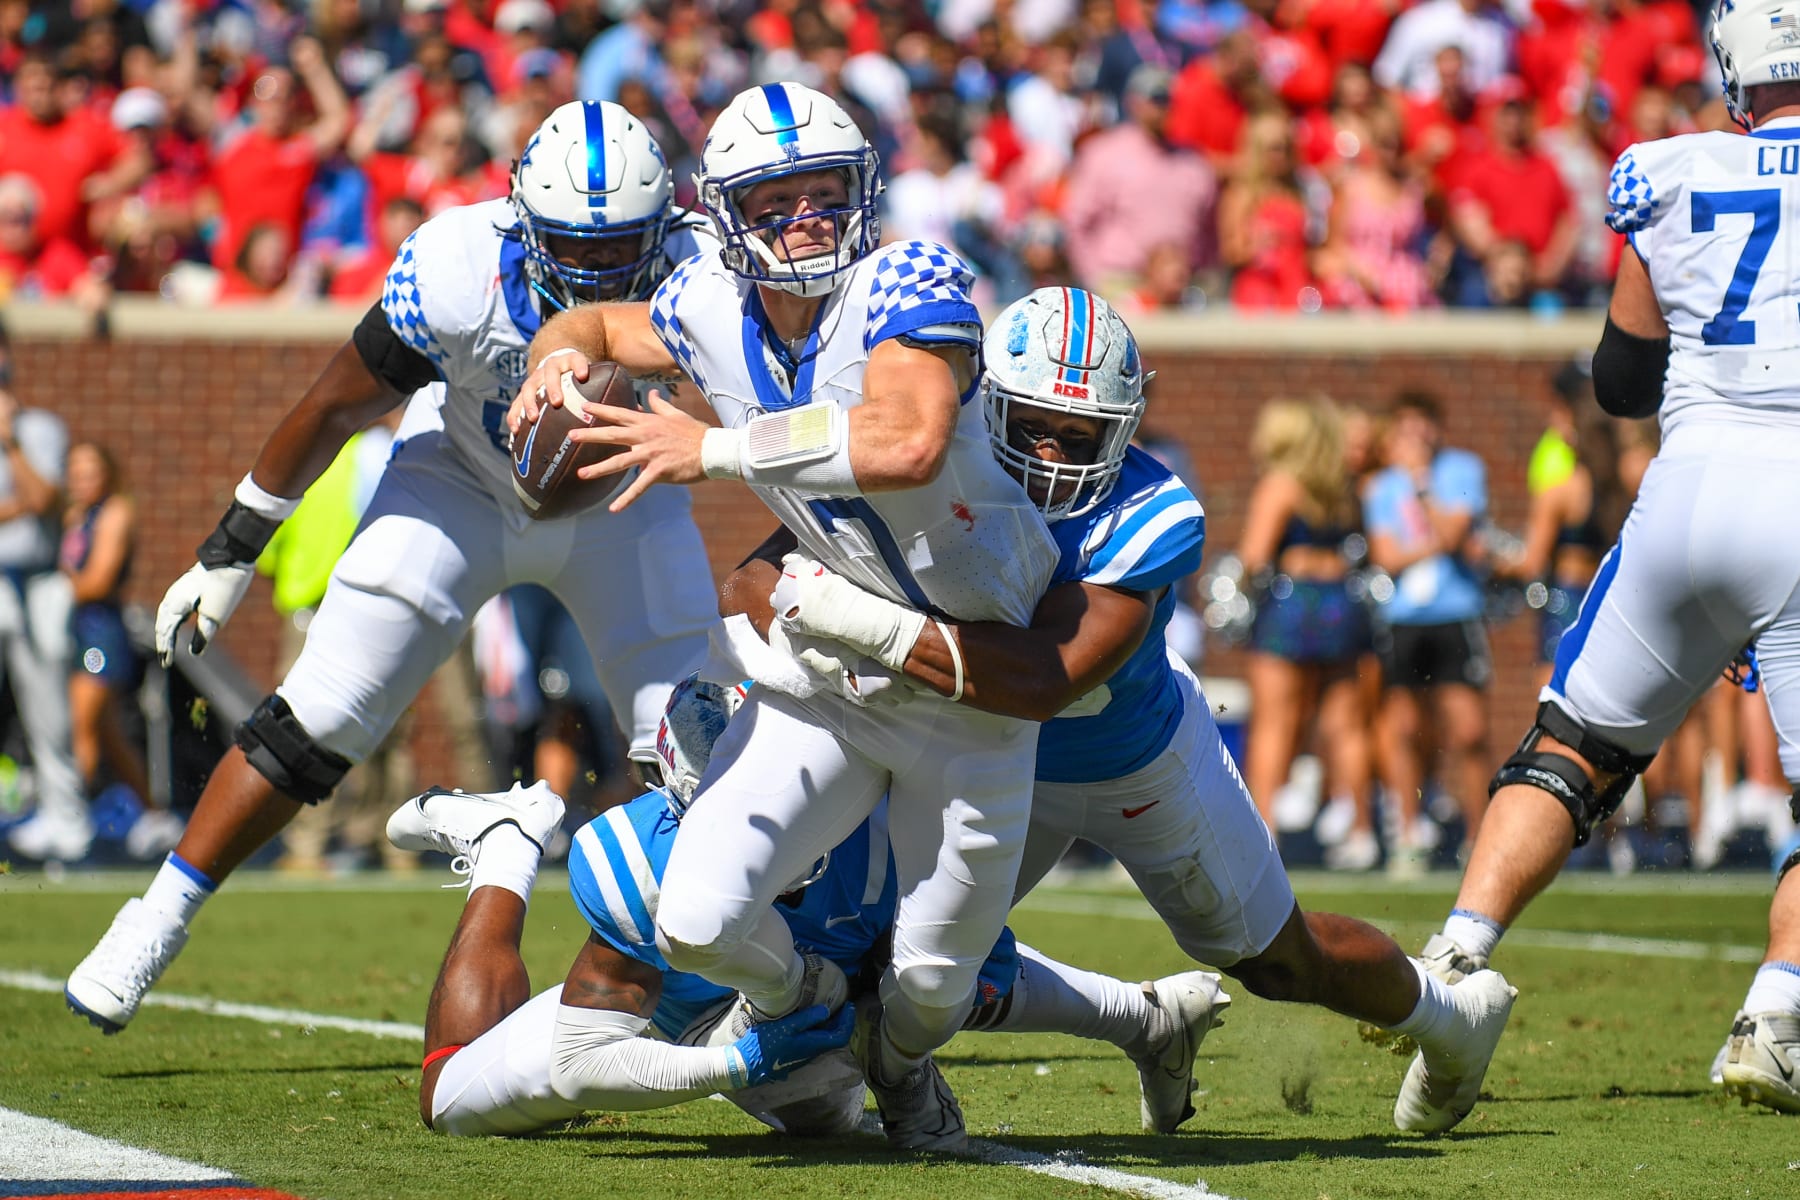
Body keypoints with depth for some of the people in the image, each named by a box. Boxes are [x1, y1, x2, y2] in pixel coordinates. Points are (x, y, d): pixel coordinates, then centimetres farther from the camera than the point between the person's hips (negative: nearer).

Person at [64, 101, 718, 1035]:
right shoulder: (462, 271, -32)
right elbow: (338, 406, -17)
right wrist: (232, 549, -8)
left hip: (619, 503, 1)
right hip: (461, 487, -1)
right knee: (323, 719, -8)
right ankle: (159, 920, 4)